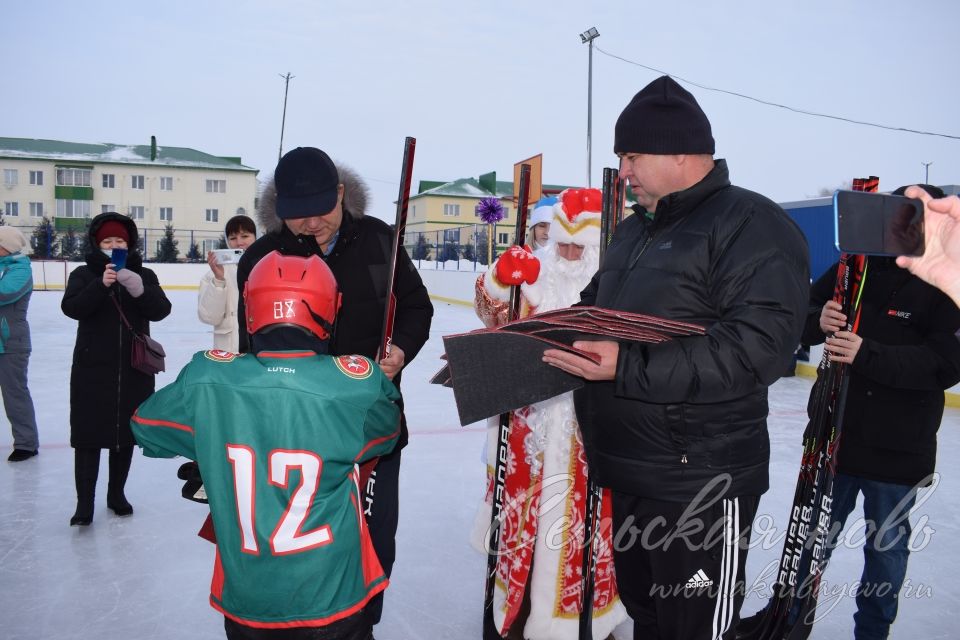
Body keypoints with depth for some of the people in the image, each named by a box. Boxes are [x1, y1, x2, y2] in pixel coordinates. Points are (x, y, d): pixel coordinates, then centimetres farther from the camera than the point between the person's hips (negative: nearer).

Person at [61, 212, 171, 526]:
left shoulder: (144, 275, 4)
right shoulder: (84, 273, 2)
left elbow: (161, 310, -10)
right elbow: (72, 307, -15)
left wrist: (139, 289, -29)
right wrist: (101, 285, -31)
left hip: (134, 368, 2)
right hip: (92, 368, -2)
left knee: (126, 431, 11)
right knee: (89, 434, -3)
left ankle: (117, 493, 26)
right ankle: (84, 502, 4)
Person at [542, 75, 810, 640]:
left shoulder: (752, 224, -14)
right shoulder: (633, 230, 15)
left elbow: (760, 345, -27)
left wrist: (628, 368, -31)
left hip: (700, 486, -8)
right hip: (625, 474, 8)